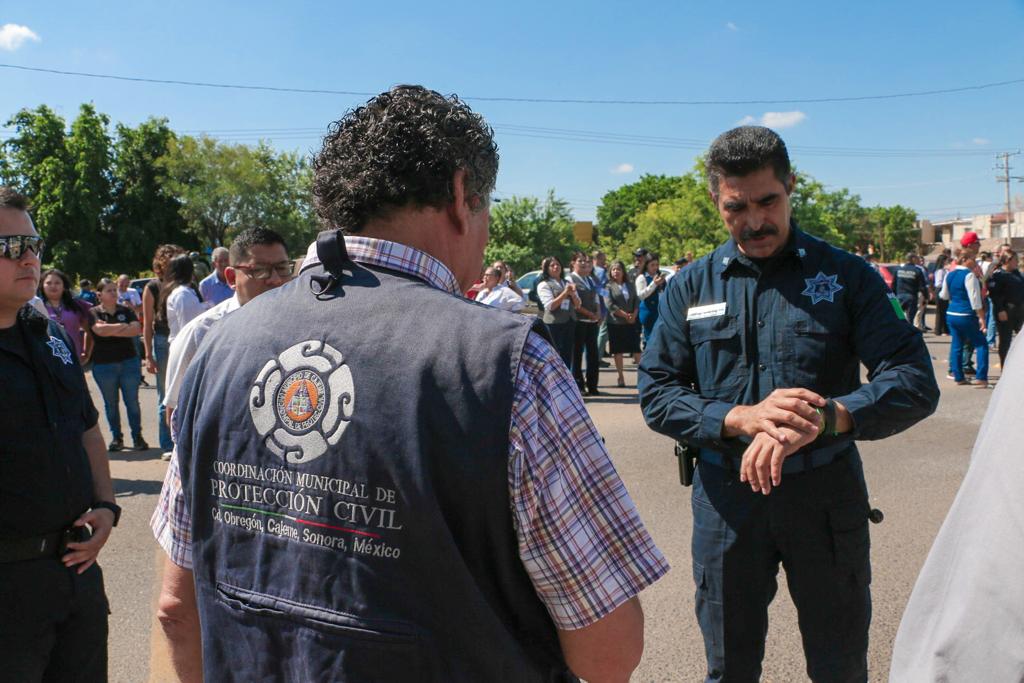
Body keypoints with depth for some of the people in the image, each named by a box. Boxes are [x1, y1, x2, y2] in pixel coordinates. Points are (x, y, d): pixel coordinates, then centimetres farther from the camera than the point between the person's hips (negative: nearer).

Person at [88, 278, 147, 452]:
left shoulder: (126, 311, 7)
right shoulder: (94, 313, 0)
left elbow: (137, 329, -9)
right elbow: (100, 330, -19)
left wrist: (112, 330, -13)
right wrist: (123, 326, -8)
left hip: (129, 362, 1)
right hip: (103, 365, -1)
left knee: (132, 401, 2)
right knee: (111, 403, 7)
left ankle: (137, 437, 11)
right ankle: (116, 438, 18)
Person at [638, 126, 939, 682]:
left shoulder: (845, 275, -2)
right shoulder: (691, 286, 2)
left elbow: (915, 382, -10)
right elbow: (656, 393, -3)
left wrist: (821, 419, -29)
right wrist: (742, 417, -21)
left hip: (827, 495, 0)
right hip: (726, 498, 1)